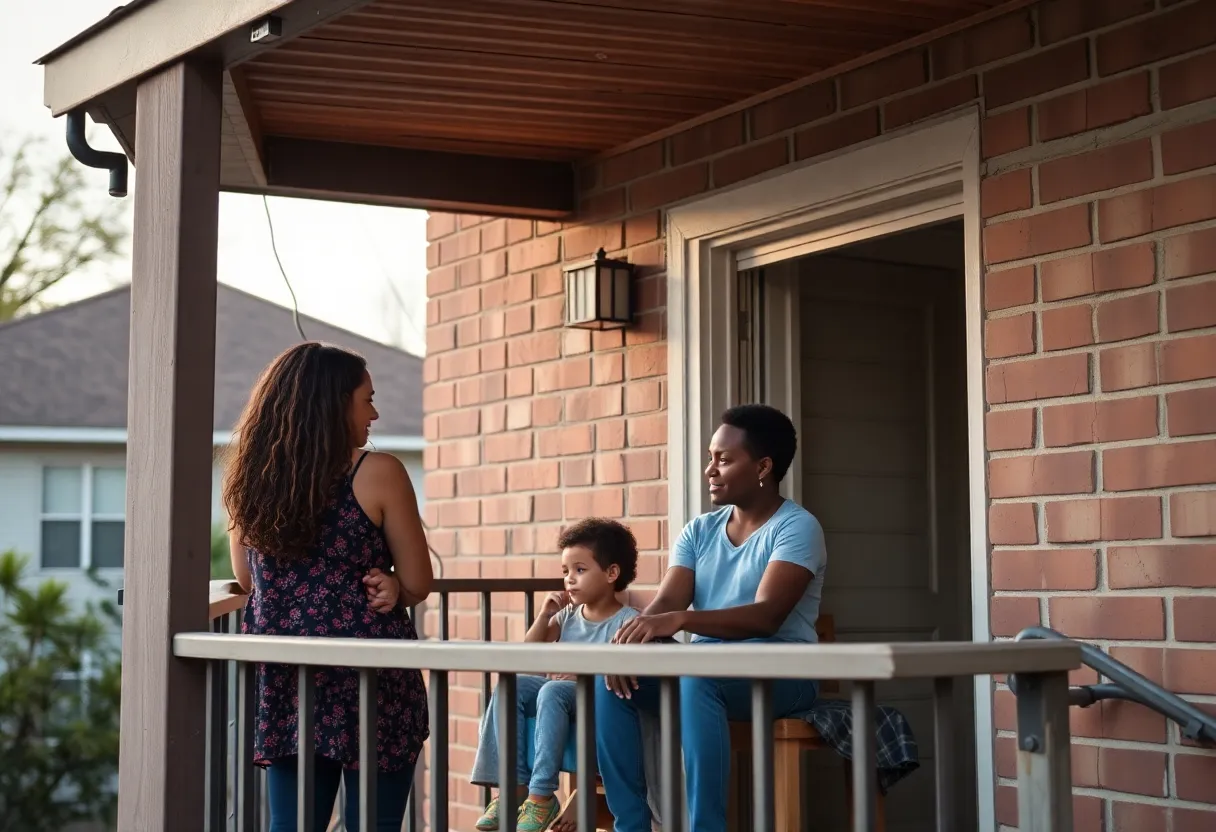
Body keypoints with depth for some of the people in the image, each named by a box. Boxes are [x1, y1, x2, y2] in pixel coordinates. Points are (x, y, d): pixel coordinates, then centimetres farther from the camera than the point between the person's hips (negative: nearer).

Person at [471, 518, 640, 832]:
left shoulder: (627, 621, -8)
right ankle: (514, 787, -19)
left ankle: (541, 796, -32)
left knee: (552, 691, -34)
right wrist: (545, 615, 3)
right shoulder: (568, 615, 13)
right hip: (566, 695, 7)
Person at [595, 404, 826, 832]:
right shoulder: (698, 531, 13)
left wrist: (680, 620, -36)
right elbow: (665, 603, 0)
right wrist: (633, 635, -24)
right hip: (705, 668, 6)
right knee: (610, 676, -18)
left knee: (696, 674, -37)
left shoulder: (796, 527, -8)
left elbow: (766, 616, -22)